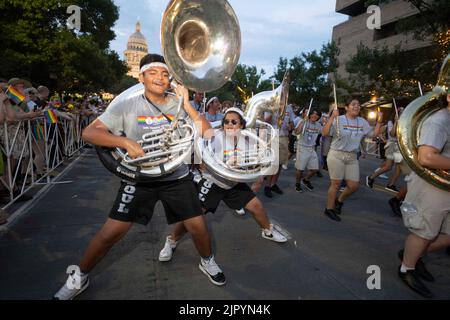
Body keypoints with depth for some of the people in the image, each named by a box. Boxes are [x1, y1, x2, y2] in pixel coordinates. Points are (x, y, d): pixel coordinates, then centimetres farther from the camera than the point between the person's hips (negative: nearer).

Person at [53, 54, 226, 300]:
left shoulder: (178, 106, 0)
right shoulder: (126, 106, -5)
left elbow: (206, 132, -8)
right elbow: (89, 133, -10)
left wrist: (186, 104, -16)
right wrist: (126, 142, -24)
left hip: (177, 178, 2)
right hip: (139, 178, -1)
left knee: (197, 226, 3)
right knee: (110, 233, -1)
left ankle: (207, 262, 36)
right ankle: (80, 277, 26)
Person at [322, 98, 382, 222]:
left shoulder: (362, 122, 9)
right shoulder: (338, 119, -9)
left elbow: (374, 134, 14)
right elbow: (325, 133, -19)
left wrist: (379, 121, 1)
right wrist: (332, 118, -28)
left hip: (352, 157, 6)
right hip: (336, 155, -5)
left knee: (354, 185, 5)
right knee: (336, 183, -1)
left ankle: (339, 201, 32)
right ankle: (329, 208, 16)